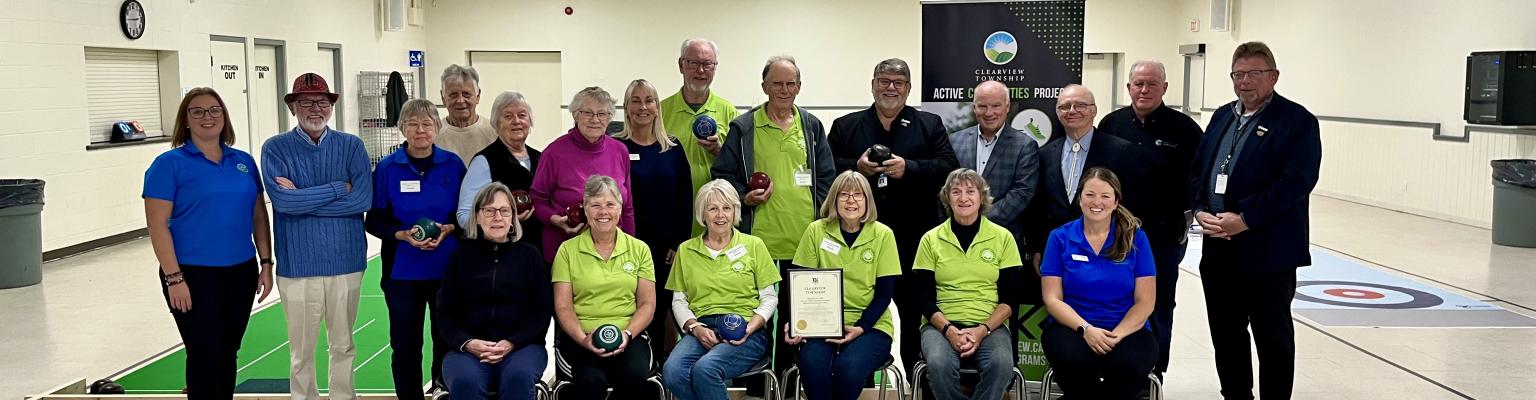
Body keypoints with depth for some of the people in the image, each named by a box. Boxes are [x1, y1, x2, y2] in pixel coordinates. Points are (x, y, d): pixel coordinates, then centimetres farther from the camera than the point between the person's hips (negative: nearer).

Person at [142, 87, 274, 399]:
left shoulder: (244, 161, 9)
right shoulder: (170, 164, -5)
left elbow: (259, 216, 12)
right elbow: (158, 224, -9)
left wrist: (266, 263, 6)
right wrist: (174, 278, -14)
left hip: (241, 273, 4)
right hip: (193, 276, -4)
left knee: (228, 353, 13)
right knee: (204, 355, 0)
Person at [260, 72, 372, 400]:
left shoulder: (351, 146, 2)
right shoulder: (275, 148, -1)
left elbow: (363, 199, -11)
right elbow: (282, 200, -16)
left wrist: (302, 198, -13)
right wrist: (339, 188, -13)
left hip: (345, 261, 1)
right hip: (298, 264, -1)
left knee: (343, 346, 14)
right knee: (302, 350, 9)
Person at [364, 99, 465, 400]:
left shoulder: (453, 164, 3)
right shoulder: (387, 168, 0)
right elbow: (374, 220, 2)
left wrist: (449, 228, -11)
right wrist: (403, 235, -15)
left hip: (448, 269, 1)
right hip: (403, 271, 0)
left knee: (448, 341, 5)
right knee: (405, 345, 6)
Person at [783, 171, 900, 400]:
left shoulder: (883, 235, 0)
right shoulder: (816, 231, 3)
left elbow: (884, 293, -1)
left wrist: (860, 328, -17)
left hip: (870, 325, -1)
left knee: (848, 367, -32)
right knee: (811, 363, -33)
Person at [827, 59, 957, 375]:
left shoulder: (929, 125, 9)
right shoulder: (845, 126, 11)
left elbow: (948, 168, -2)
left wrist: (908, 168, -15)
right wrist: (857, 168, -13)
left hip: (913, 236, 0)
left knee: (913, 310, 6)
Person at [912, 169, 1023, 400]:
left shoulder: (1003, 237, 6)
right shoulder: (931, 240, 7)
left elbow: (1009, 299, 4)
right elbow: (926, 298, 4)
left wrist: (983, 330, -13)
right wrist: (948, 329, -15)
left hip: (990, 325, 0)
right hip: (942, 324, 0)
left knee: (1002, 363, -32)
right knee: (939, 363, -33)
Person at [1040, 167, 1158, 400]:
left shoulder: (1135, 238, 3)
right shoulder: (1060, 238, 4)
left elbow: (1145, 302, 1)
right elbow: (1053, 299, 0)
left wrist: (1117, 335, -16)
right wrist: (1085, 329, -17)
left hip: (1127, 329, 1)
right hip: (1072, 327, 0)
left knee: (1130, 365, -33)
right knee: (1074, 359, -35)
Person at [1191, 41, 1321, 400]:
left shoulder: (1297, 121, -7)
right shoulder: (1222, 116, 14)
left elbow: (1297, 181, -17)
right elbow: (1197, 170, 11)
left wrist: (1245, 219, -21)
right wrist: (1200, 211, -6)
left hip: (1268, 252, -6)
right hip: (1218, 248, 7)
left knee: (1273, 337, 3)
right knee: (1225, 332, 14)